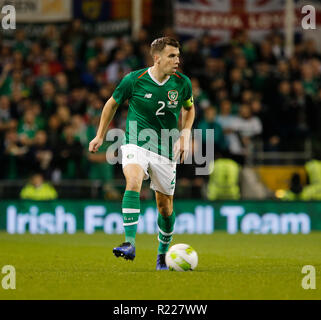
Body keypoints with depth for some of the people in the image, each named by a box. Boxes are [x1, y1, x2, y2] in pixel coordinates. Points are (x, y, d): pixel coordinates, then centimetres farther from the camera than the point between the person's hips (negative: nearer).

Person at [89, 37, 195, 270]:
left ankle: (163, 253, 31)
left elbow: (189, 108, 16)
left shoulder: (182, 83, -5)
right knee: (133, 182, -31)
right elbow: (113, 103, 8)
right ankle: (130, 244, -35)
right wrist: (100, 136, 12)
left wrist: (185, 135, 0)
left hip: (166, 151, 2)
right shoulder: (134, 80, -10)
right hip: (136, 144, -2)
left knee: (165, 206, 7)